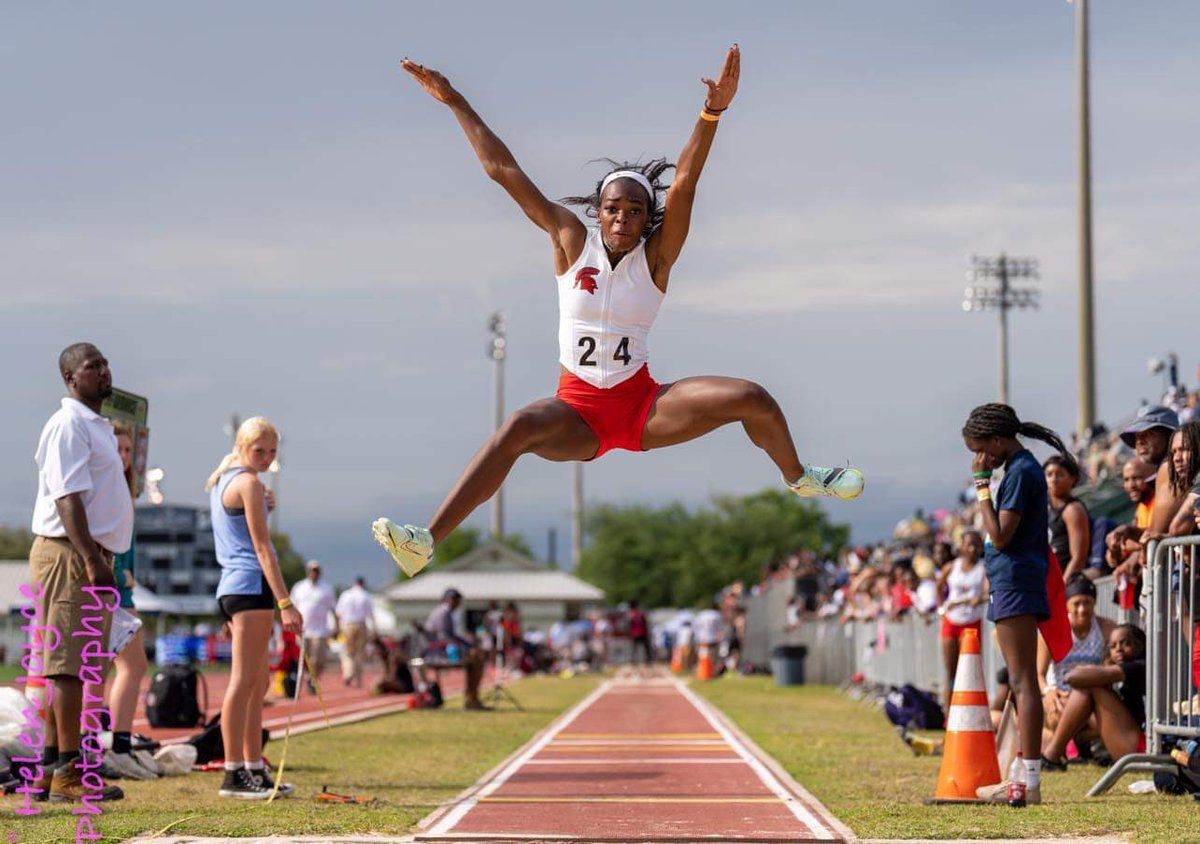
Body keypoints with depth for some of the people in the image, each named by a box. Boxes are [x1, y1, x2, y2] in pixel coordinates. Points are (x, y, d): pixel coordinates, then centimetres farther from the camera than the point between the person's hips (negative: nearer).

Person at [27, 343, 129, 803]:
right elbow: (67, 497, -20)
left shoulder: (97, 426, 20)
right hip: (68, 555, -10)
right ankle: (68, 772, -10)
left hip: (88, 556, 10)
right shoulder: (69, 424, -12)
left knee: (65, 667, 11)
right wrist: (92, 560, -27)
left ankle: (48, 772, 16)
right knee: (68, 665, -9)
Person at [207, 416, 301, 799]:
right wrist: (285, 603, -17)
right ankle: (233, 774, -13)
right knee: (244, 680, -11)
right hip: (251, 584, -10)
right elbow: (262, 548, -15)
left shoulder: (220, 480, 19)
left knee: (258, 682, 14)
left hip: (230, 585, 10)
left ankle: (254, 768, 18)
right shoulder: (249, 483, -9)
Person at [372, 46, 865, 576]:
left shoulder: (655, 257, -2)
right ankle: (425, 544, -43)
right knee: (521, 427, -35)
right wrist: (453, 101, -4)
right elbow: (503, 170, -2)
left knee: (752, 399, -16)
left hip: (643, 402, 1)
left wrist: (712, 113, -32)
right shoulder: (572, 243, -1)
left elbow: (684, 183, -17)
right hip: (579, 407, -1)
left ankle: (799, 478, 17)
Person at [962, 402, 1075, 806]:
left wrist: (982, 486, -13)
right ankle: (1025, 779, 17)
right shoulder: (1023, 468, 17)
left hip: (1015, 585, -11)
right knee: (1021, 684, 13)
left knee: (1023, 682, -12)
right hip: (1014, 586, 11)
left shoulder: (1020, 472, -13)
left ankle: (1030, 782, -15)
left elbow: (1000, 535, -18)